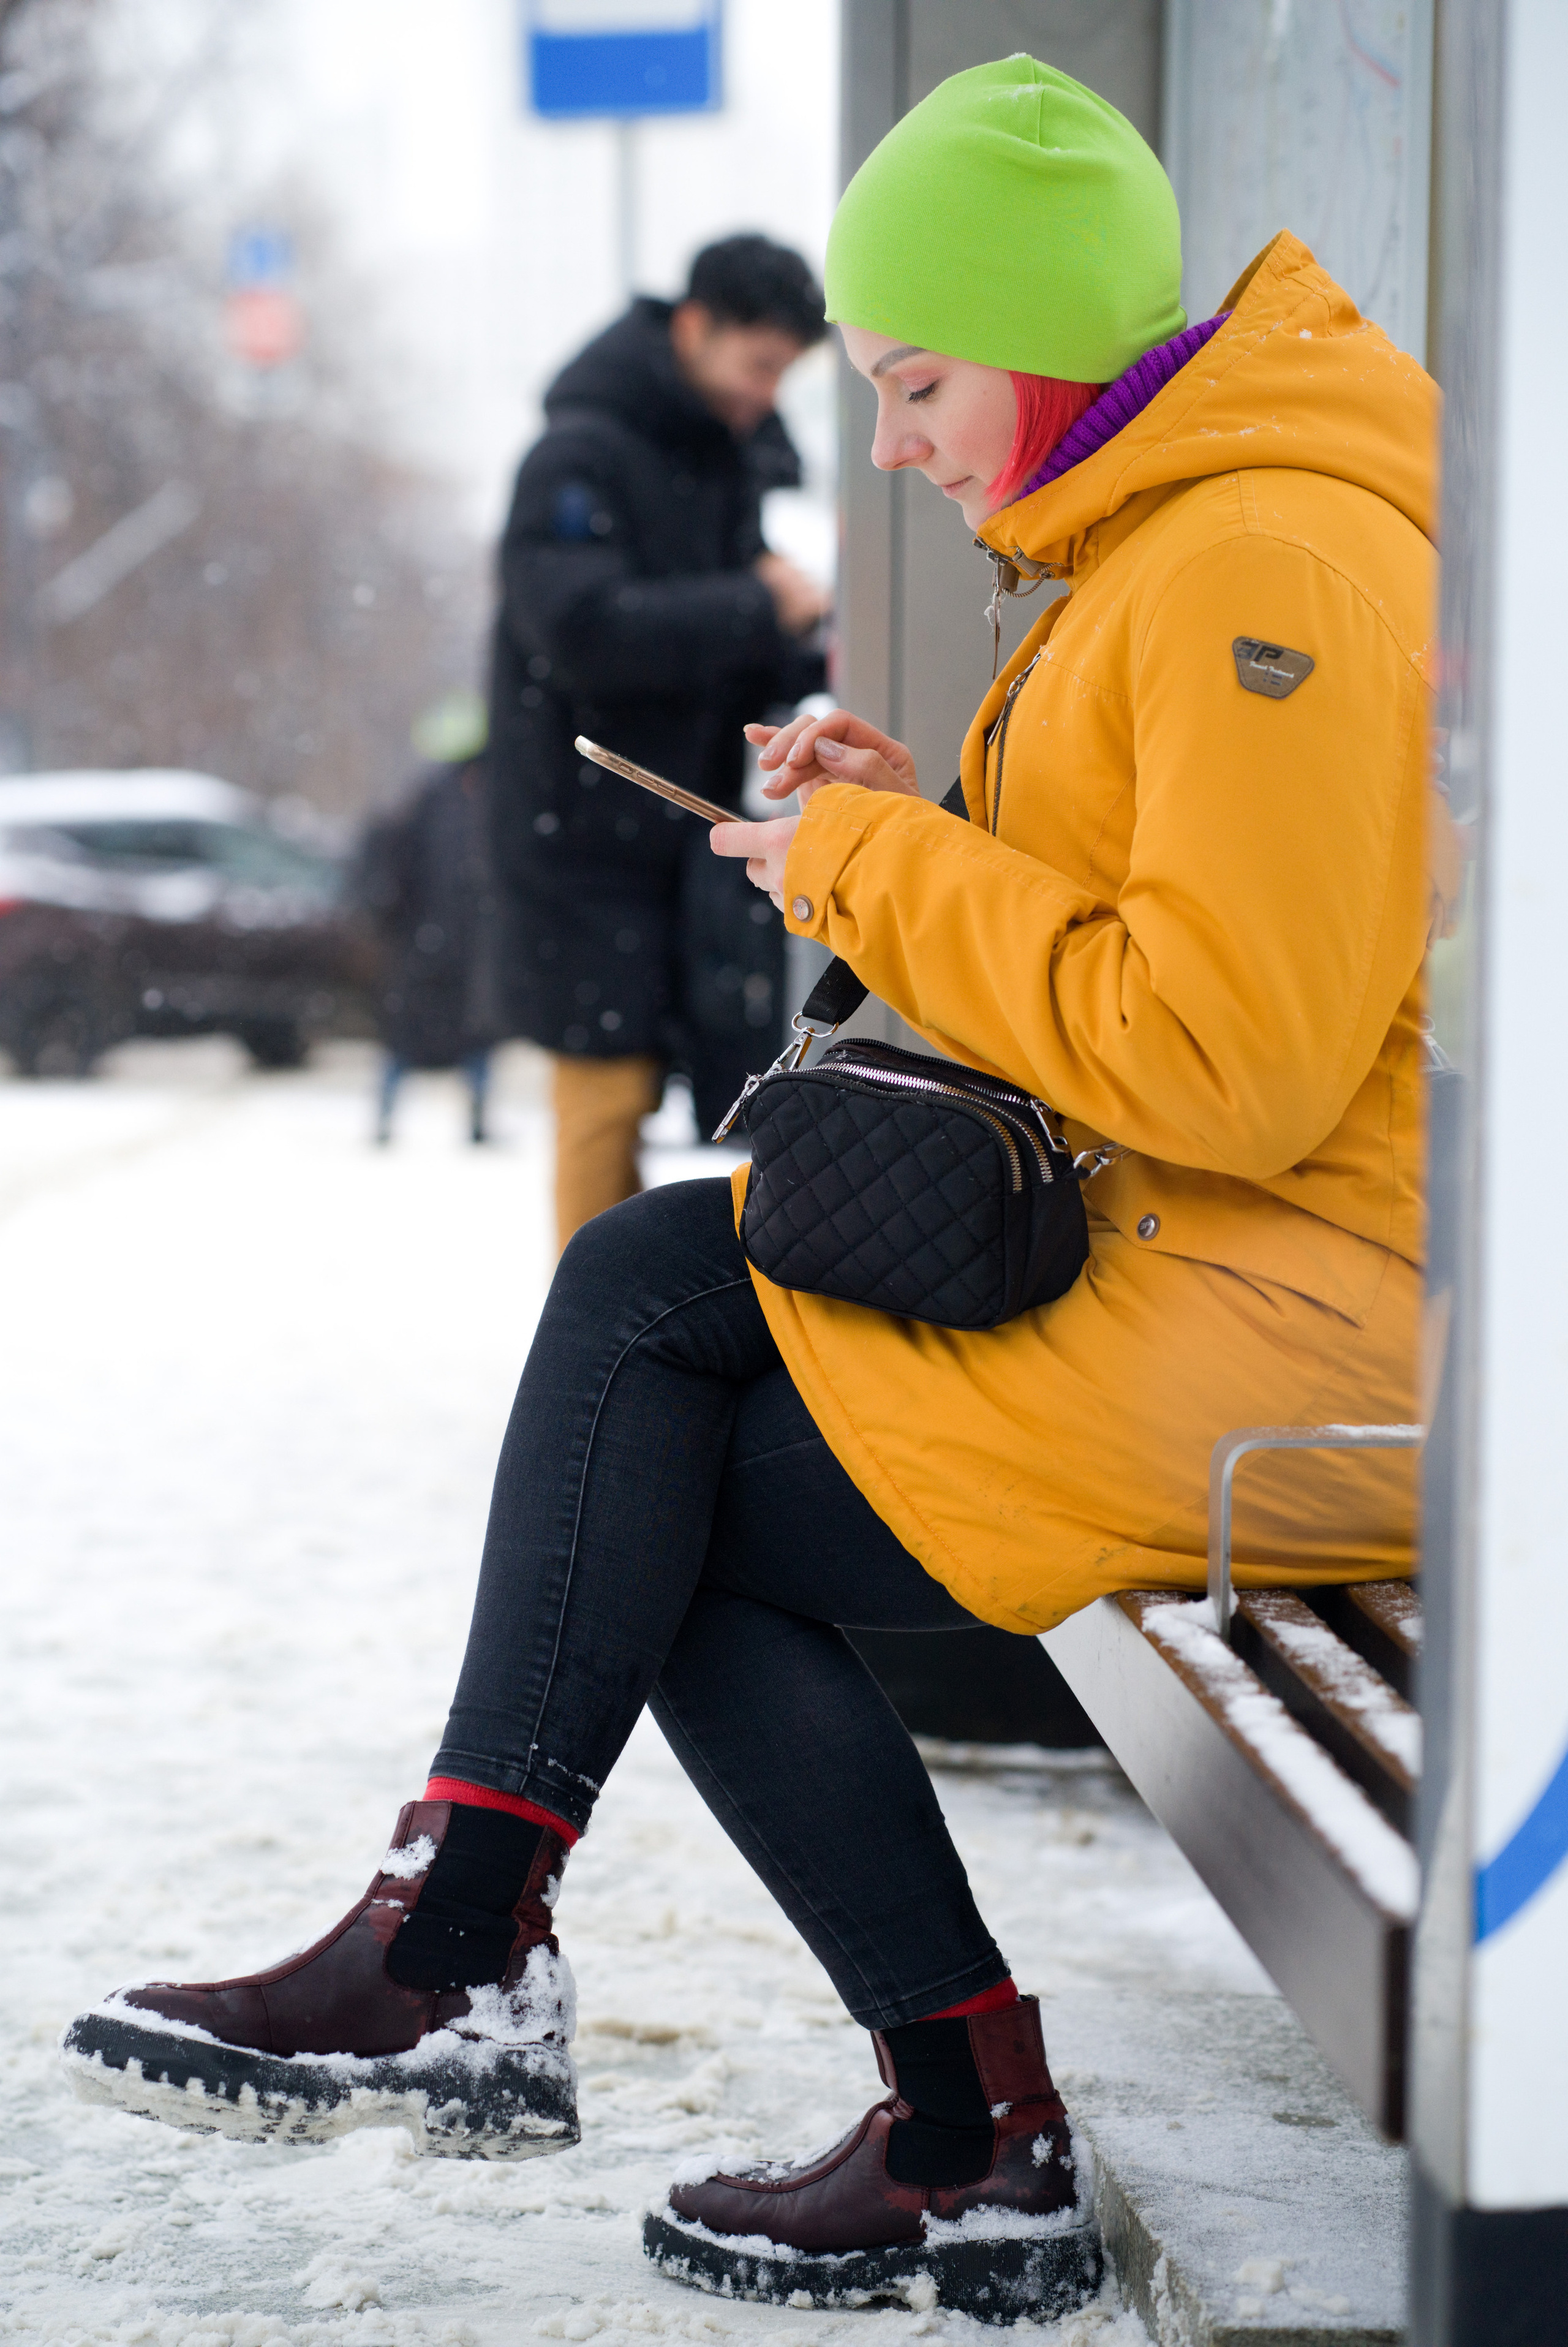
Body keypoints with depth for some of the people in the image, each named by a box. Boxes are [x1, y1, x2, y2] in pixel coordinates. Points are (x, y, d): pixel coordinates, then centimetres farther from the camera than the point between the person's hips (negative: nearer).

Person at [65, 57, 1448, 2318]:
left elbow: (1228, 1058, -24)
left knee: (672, 1540, -6)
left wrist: (880, 877, -14)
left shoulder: (1269, 567, -18)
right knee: (649, 1280, -2)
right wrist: (919, 833, 4)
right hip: (1167, 1247, 10)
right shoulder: (1177, 538, 15)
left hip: (1291, 1325, -10)